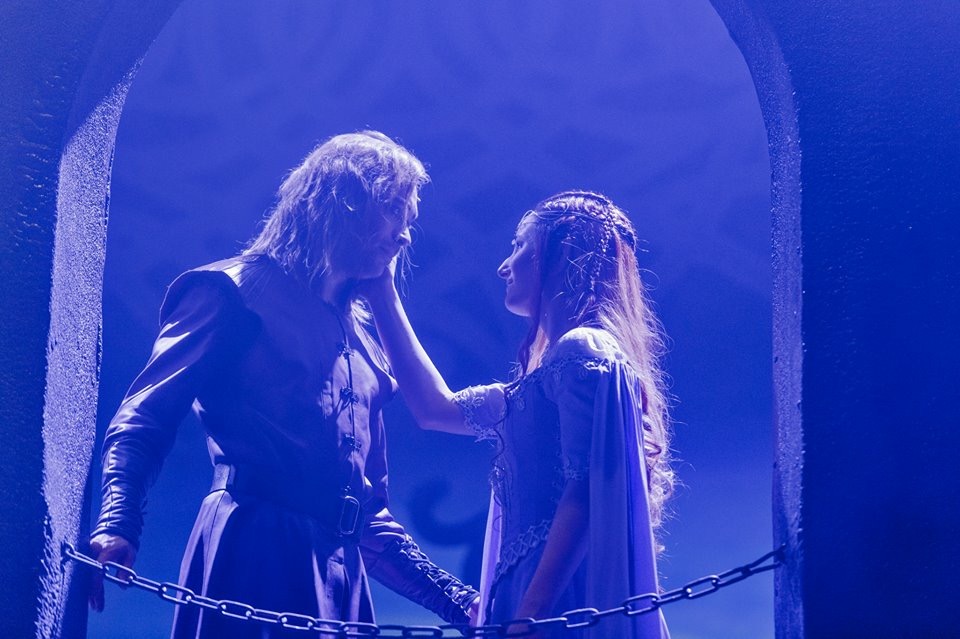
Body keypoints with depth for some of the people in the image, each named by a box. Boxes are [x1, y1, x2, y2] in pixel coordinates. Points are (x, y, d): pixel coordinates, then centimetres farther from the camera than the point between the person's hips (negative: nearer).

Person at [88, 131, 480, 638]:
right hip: (254, 556, -7)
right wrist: (117, 526, -25)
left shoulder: (359, 335, 24)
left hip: (340, 576, 7)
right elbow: (143, 421, -7)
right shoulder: (238, 291, 4)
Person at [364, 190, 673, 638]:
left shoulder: (583, 351, -8)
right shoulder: (546, 379, 22)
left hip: (559, 602, -9)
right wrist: (381, 296, 33)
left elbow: (585, 495, -18)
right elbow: (437, 409, 29)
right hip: (541, 597, 9)